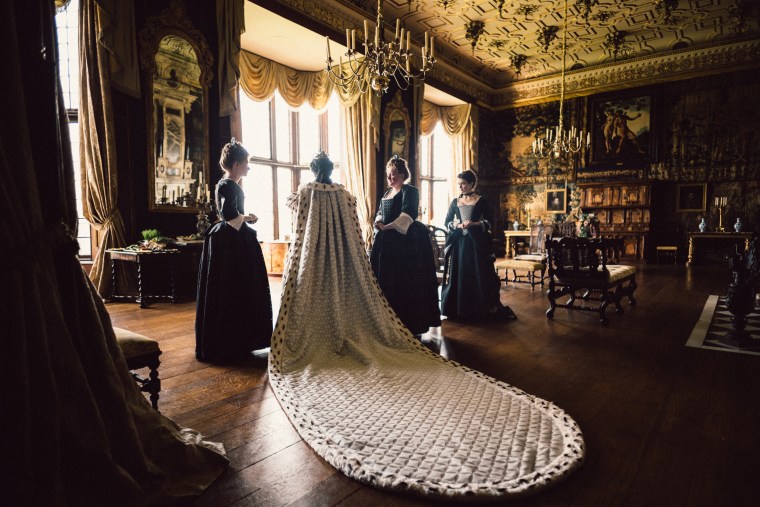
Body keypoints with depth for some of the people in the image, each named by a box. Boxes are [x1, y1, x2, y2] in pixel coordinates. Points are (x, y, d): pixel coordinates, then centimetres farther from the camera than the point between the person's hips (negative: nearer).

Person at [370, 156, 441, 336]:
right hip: (387, 242, 8)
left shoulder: (409, 191, -5)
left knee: (404, 283, -6)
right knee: (385, 280, 6)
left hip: (405, 242, -8)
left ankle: (408, 322, 3)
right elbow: (379, 213, 18)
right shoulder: (387, 193, 20)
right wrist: (379, 222, -4)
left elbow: (407, 215, -18)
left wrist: (388, 227, -22)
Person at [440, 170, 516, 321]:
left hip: (476, 243, -3)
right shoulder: (455, 202, 12)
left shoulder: (481, 201, 2)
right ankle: (458, 309, 9)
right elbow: (447, 222, 10)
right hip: (459, 243, 3)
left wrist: (473, 224, -17)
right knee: (458, 275, 1)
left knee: (478, 275, -3)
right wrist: (457, 225, -10)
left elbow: (488, 222, -1)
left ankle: (479, 309, 6)